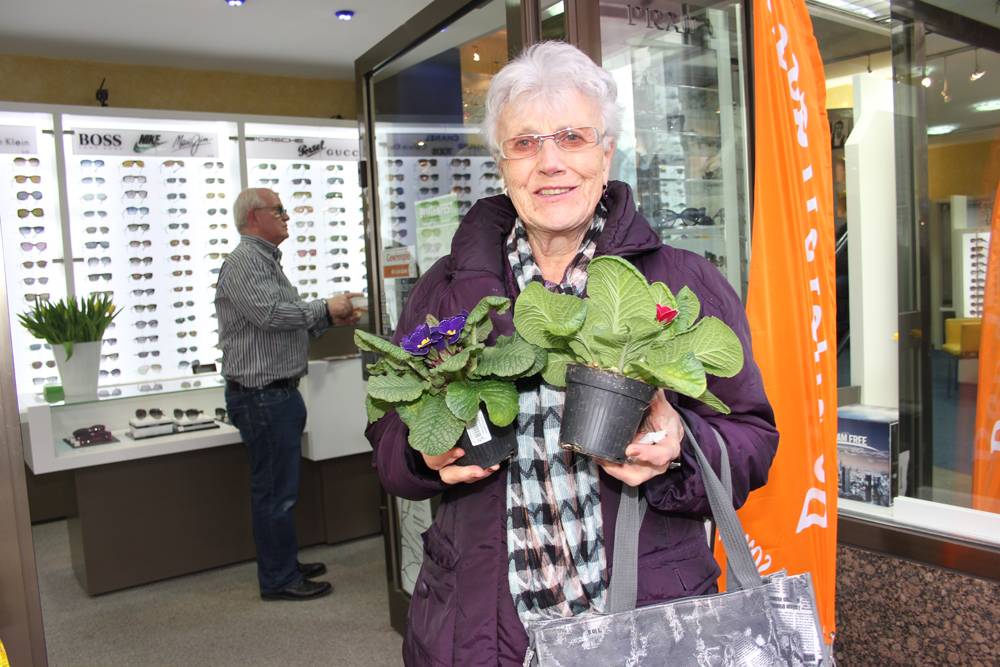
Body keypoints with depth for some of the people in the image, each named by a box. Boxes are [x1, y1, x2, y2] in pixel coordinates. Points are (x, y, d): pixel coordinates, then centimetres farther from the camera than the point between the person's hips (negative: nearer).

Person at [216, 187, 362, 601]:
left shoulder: (266, 260, 20)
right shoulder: (244, 261, -13)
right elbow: (270, 313, -26)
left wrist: (330, 319, 9)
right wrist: (325, 309, -15)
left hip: (278, 392, 11)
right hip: (261, 394, -11)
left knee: (280, 485, 18)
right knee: (275, 490, -2)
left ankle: (285, 564, 30)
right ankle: (278, 580, 9)